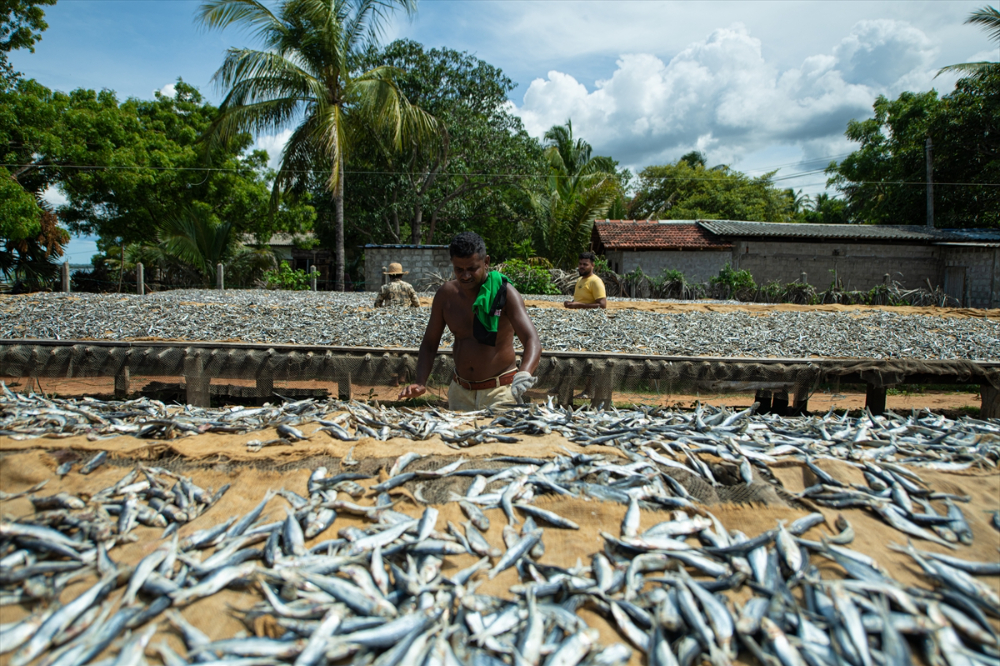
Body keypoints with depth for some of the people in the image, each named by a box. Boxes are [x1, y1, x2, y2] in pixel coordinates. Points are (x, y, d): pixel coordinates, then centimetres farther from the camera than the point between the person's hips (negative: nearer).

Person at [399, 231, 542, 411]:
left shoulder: (504, 293, -14)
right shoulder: (446, 294, -2)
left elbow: (532, 341, -26)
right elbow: (429, 344, 5)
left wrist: (524, 373, -46)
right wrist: (420, 383, -12)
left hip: (500, 390, -4)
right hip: (460, 391, 4)